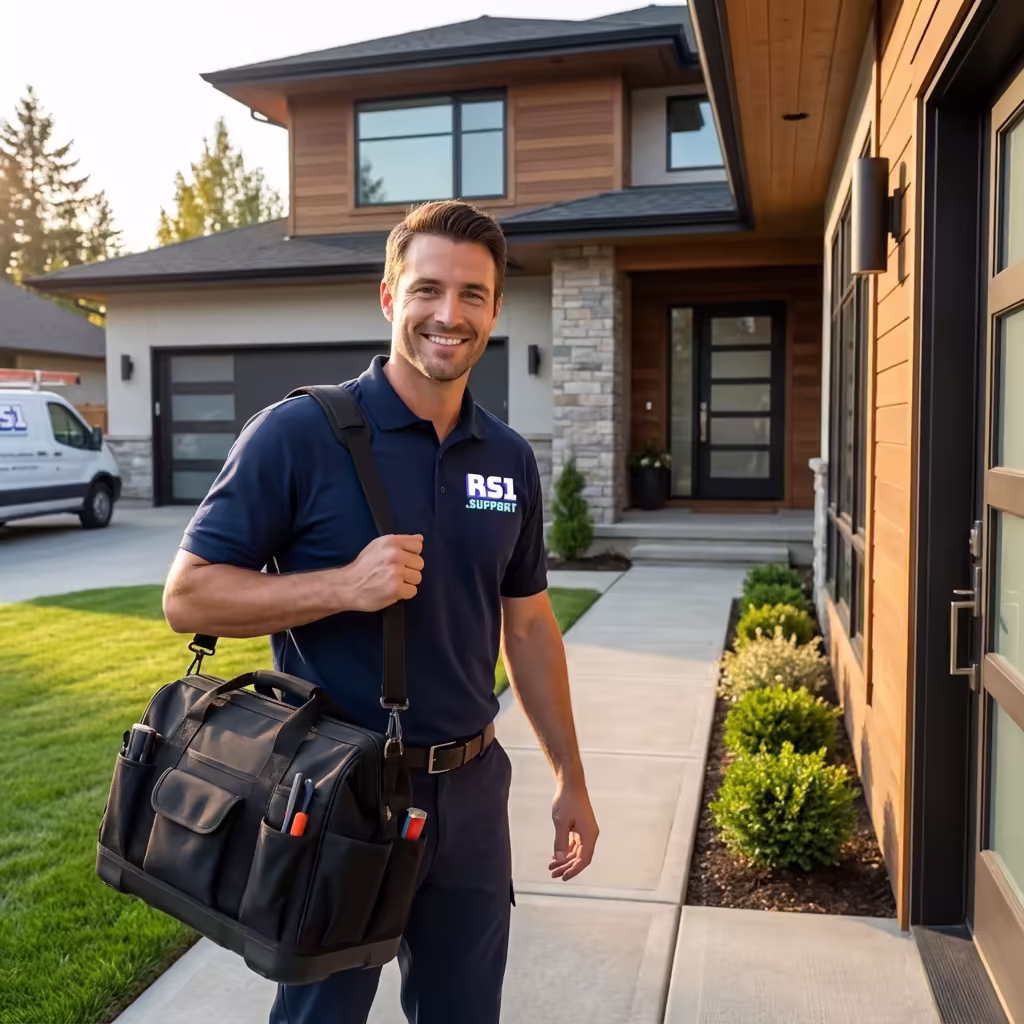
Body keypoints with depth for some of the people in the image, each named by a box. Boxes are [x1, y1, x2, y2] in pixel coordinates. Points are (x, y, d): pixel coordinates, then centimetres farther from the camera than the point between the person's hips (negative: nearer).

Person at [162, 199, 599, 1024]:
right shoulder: (299, 433, -13)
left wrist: (571, 779, 12)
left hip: (470, 791, 5)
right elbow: (188, 597, -12)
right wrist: (343, 586, -26)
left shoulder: (510, 459, 3)